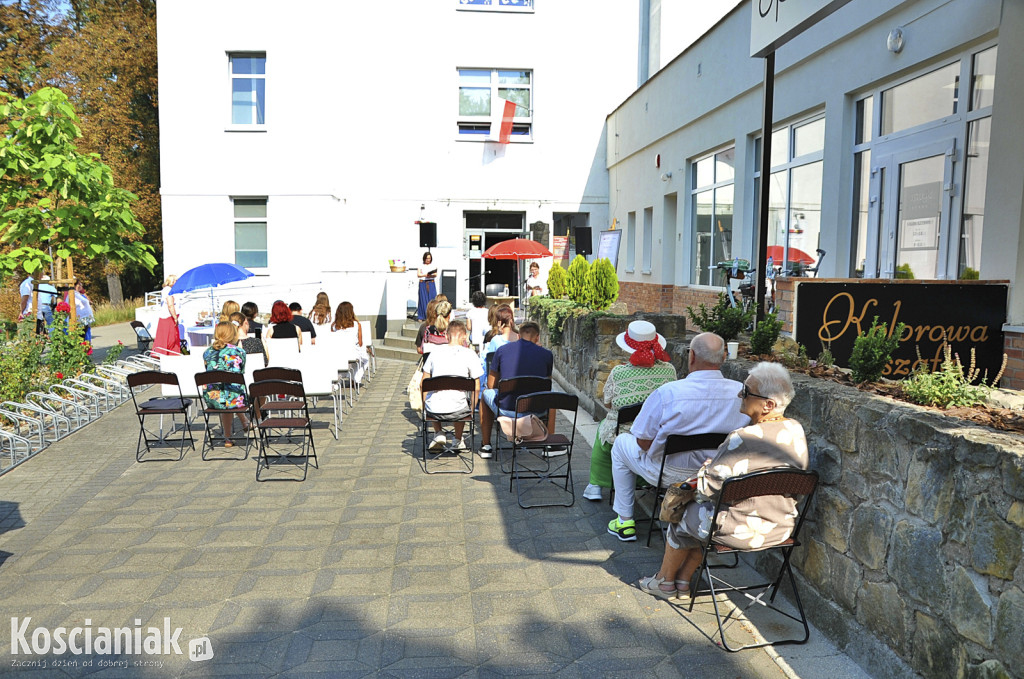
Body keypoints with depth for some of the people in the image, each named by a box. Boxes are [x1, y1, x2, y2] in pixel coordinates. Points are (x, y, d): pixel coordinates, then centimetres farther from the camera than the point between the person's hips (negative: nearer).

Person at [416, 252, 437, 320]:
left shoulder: (433, 266, 9)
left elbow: (435, 275, 0)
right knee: (423, 299, -2)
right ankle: (422, 317, 3)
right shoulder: (421, 266, 4)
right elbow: (418, 275, -4)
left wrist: (431, 275, -20)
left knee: (432, 299, -5)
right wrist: (426, 275, -18)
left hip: (431, 283, 2)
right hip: (423, 284, -1)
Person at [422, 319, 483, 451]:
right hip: (456, 411, -2)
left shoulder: (435, 351, 5)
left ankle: (438, 434, 24)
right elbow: (476, 388, -1)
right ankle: (458, 441, 40)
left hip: (433, 410, 2)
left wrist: (424, 405, 22)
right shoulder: (470, 354, -3)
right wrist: (471, 409, 13)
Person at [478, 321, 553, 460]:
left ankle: (486, 447, 35)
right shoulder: (547, 354, 2)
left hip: (505, 410, -1)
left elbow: (491, 385, 10)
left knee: (486, 393, 33)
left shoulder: (501, 350, 2)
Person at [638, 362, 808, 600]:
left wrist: (705, 468, 1)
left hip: (741, 532, -7)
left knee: (685, 513, 19)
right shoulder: (797, 431, -3)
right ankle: (683, 581, 33)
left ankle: (665, 580, 39)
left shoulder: (743, 440, -29)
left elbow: (708, 488, -21)